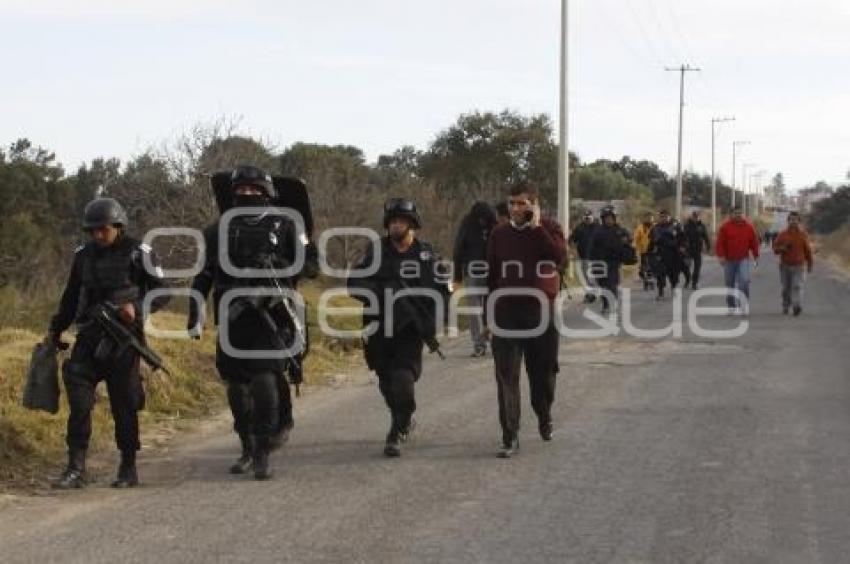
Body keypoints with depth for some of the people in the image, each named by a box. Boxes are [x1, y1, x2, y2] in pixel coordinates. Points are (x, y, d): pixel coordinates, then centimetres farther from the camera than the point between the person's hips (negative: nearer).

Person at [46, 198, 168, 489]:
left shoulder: (138, 253, -3)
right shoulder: (84, 256, 10)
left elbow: (161, 293, -2)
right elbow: (71, 296, 22)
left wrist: (136, 307, -19)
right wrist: (55, 329, 20)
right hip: (90, 336, 4)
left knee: (124, 404, 1)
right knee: (78, 400, -8)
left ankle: (129, 469, 12)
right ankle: (76, 468, -7)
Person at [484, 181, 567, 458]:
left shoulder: (549, 228, -1)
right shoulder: (499, 234, 5)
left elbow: (560, 259, -20)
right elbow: (492, 277, 10)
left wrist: (536, 227, -19)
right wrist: (489, 316, 8)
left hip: (540, 312, -1)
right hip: (506, 313, 1)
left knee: (543, 372, 11)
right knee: (506, 377, -5)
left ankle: (544, 416, 38)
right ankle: (510, 437, -3)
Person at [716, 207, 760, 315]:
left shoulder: (748, 227, 4)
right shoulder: (725, 226, -1)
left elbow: (754, 242, 9)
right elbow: (720, 242, -3)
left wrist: (755, 256, 9)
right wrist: (721, 256, -12)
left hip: (743, 259, 0)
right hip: (729, 260, 0)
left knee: (744, 280, -20)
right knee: (730, 284, 6)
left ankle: (744, 303, -11)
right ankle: (732, 306, 17)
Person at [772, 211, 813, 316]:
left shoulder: (803, 235, 4)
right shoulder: (782, 234, 4)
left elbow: (807, 250, 11)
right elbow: (775, 248, 5)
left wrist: (810, 264, 15)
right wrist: (783, 248, -16)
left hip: (798, 266, -1)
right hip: (785, 266, 1)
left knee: (797, 286, -15)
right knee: (786, 288, 8)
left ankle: (797, 307, -25)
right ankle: (785, 307, 24)